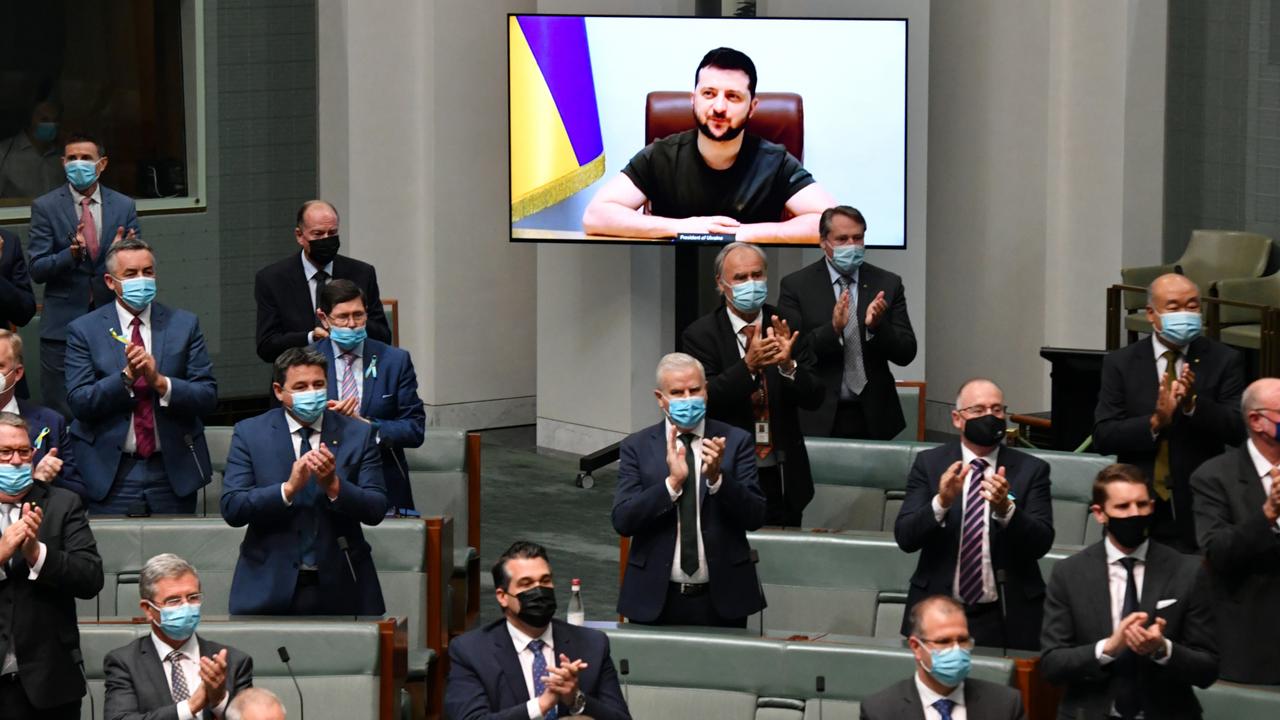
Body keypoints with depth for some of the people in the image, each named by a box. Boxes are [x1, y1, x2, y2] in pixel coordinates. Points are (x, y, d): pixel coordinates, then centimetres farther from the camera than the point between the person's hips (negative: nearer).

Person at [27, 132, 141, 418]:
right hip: (62, 326, -2)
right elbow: (37, 270, -5)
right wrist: (72, 253, -24)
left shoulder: (124, 206, 7)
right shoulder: (45, 207, 0)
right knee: (62, 415, -1)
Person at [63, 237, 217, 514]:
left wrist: (160, 381, -18)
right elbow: (79, 403, -8)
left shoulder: (185, 325, 4)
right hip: (111, 475, -1)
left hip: (173, 472, 1)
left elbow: (208, 397, -3)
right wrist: (126, 376, -21)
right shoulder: (84, 331, 0)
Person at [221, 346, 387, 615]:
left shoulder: (357, 433, 3)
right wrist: (289, 487, -22)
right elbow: (231, 509, -8)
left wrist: (333, 485, -20)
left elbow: (376, 510, -3)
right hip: (270, 587, -1)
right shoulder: (249, 433, 1)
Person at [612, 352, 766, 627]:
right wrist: (672, 482, -20)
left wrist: (717, 477, -21)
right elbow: (622, 521, -8)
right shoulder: (637, 447, 1)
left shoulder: (736, 442, 0)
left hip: (721, 599, 0)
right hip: (656, 600, 0)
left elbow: (755, 517, -6)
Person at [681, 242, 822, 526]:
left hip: (783, 479, 2)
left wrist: (788, 364, -22)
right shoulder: (701, 334, -4)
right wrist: (749, 364, -28)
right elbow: (703, 399, -14)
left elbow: (813, 398, -2)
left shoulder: (786, 328, 2)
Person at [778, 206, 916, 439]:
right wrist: (833, 329, -23)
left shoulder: (887, 284, 4)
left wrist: (876, 326, -18)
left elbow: (906, 354, 1)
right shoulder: (796, 285, -1)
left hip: (873, 418, 2)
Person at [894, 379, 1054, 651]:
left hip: (1006, 618, 0)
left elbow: (1041, 543, -8)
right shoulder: (929, 463, 2)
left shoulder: (1031, 469, 1)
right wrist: (941, 502, -24)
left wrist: (1006, 509, -26)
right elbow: (904, 537, -7)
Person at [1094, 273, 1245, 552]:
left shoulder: (1223, 360, 2)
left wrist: (1193, 403, -22)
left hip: (1199, 514, 0)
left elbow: (1238, 430, -6)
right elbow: (1102, 437, -4)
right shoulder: (1121, 363, 3)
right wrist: (1154, 422, -20)